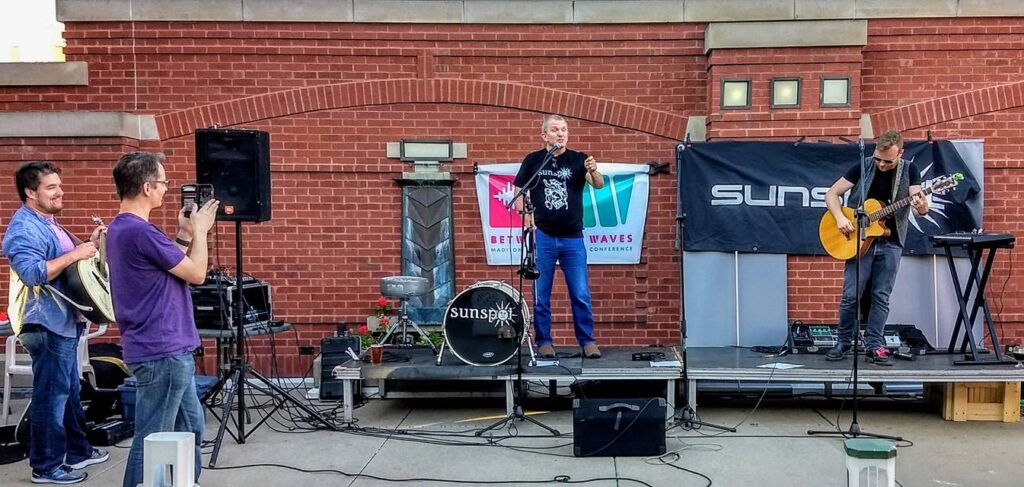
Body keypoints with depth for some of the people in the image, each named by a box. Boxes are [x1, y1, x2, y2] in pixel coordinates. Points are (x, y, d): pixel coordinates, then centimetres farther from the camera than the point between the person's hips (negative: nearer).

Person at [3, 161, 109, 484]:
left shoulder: (47, 222, 16)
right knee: (51, 393, -4)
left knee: (69, 390, 18)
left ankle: (77, 451, 29)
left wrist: (89, 245, 10)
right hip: (45, 324, -11)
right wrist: (74, 254, -27)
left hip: (63, 321, 11)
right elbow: (32, 272, -28)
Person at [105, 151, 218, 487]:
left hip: (167, 349, 10)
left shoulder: (121, 228, 12)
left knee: (190, 427, 19)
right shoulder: (140, 232, -20)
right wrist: (199, 231, 1)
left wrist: (185, 235, 13)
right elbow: (196, 273, -12)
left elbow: (173, 265, 19)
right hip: (162, 352, -10)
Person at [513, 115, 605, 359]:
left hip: (573, 238, 0)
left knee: (581, 295, 1)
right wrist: (525, 213, -10)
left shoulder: (578, 160, 2)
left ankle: (588, 341, 11)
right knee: (540, 295, 5)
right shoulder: (533, 161, 4)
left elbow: (599, 184, -13)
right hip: (542, 236, 0)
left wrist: (594, 171, -35)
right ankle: (544, 341, 15)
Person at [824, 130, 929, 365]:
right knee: (851, 295, -3)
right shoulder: (863, 167, -3)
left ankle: (874, 346, 9)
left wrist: (922, 206, -34)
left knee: (881, 297, 2)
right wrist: (840, 218, -17)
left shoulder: (909, 170, -1)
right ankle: (844, 343, 11)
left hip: (890, 242, 1)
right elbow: (831, 194, 0)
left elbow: (921, 205, -10)